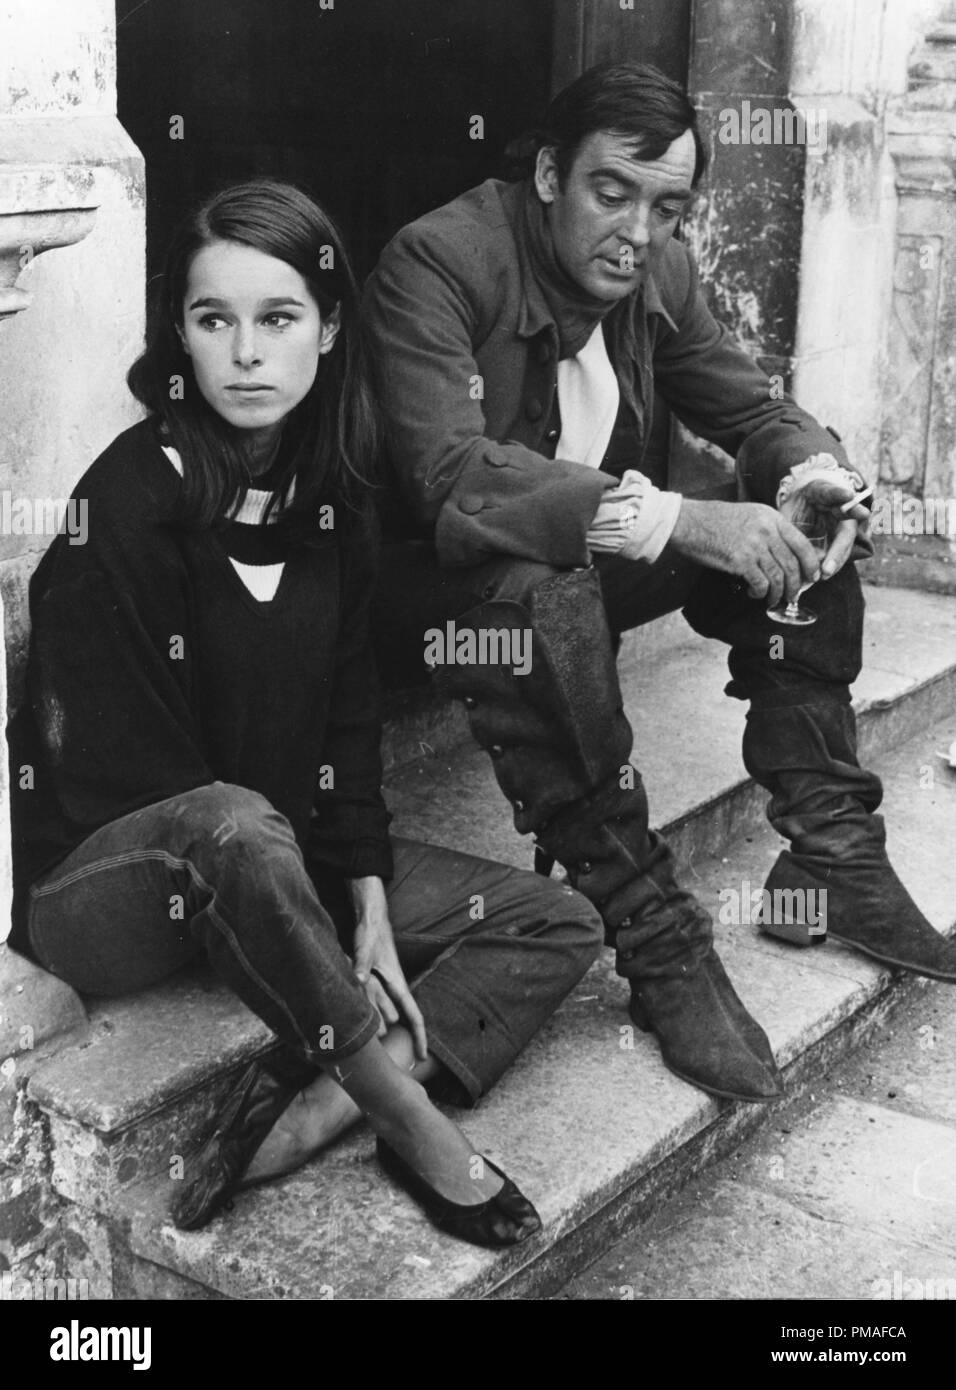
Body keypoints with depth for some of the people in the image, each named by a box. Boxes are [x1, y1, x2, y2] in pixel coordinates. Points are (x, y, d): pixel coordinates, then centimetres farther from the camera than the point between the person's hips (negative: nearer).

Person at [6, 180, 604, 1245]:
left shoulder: (329, 499, 3)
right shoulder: (129, 501, -18)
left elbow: (344, 718, 6)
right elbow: (120, 770, -19)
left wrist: (369, 911, -8)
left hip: (286, 857, 7)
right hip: (93, 884, -7)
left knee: (558, 925, -3)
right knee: (231, 828, -41)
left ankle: (309, 1114, -21)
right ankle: (408, 1117, -22)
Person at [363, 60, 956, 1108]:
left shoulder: (658, 272, -1)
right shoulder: (437, 263, -22)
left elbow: (755, 410, 8)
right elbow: (451, 478, -35)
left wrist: (816, 472, -18)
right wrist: (676, 519, -42)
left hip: (595, 555, 7)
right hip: (442, 584, -7)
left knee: (801, 524, -7)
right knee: (539, 593, -39)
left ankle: (829, 857, -3)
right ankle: (655, 942, -29)